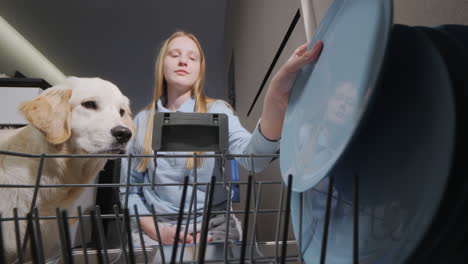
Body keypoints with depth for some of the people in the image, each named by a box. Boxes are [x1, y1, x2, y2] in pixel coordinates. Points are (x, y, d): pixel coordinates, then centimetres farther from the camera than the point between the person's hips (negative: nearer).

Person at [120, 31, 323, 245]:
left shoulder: (216, 111, 0)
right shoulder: (142, 120, 6)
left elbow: (252, 156, -21)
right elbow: (129, 190, 8)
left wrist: (276, 97, -38)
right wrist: (156, 230, -9)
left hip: (212, 227, -1)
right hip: (157, 229, 2)